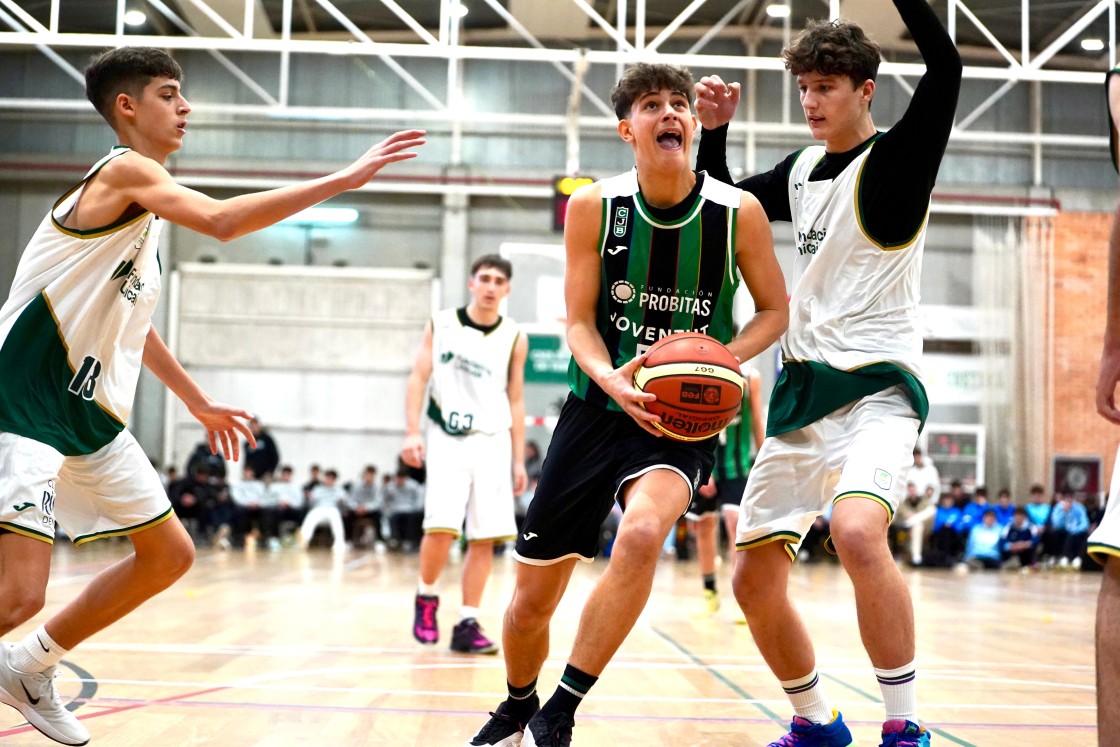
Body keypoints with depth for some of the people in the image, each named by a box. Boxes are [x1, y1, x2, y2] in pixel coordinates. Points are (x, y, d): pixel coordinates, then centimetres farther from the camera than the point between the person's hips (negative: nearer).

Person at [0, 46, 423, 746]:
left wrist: (200, 403, 28)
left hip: (93, 413, 10)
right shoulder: (123, 169, -14)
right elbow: (221, 221, -32)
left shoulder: (146, 214, 15)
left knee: (169, 554, 13)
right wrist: (344, 179, -31)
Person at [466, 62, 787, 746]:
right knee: (532, 598, 5)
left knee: (643, 531, -34)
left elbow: (775, 311, 3)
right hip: (599, 404, 2)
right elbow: (579, 321, -2)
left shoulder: (738, 212, -8)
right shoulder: (594, 206, -6)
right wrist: (610, 379, -22)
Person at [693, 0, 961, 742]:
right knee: (754, 579, 8)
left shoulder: (897, 159, -6)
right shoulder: (801, 170, 13)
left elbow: (946, 67, -22)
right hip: (801, 393, 7)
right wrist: (714, 129, 12)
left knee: (857, 529, -35)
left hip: (876, 387, -7)